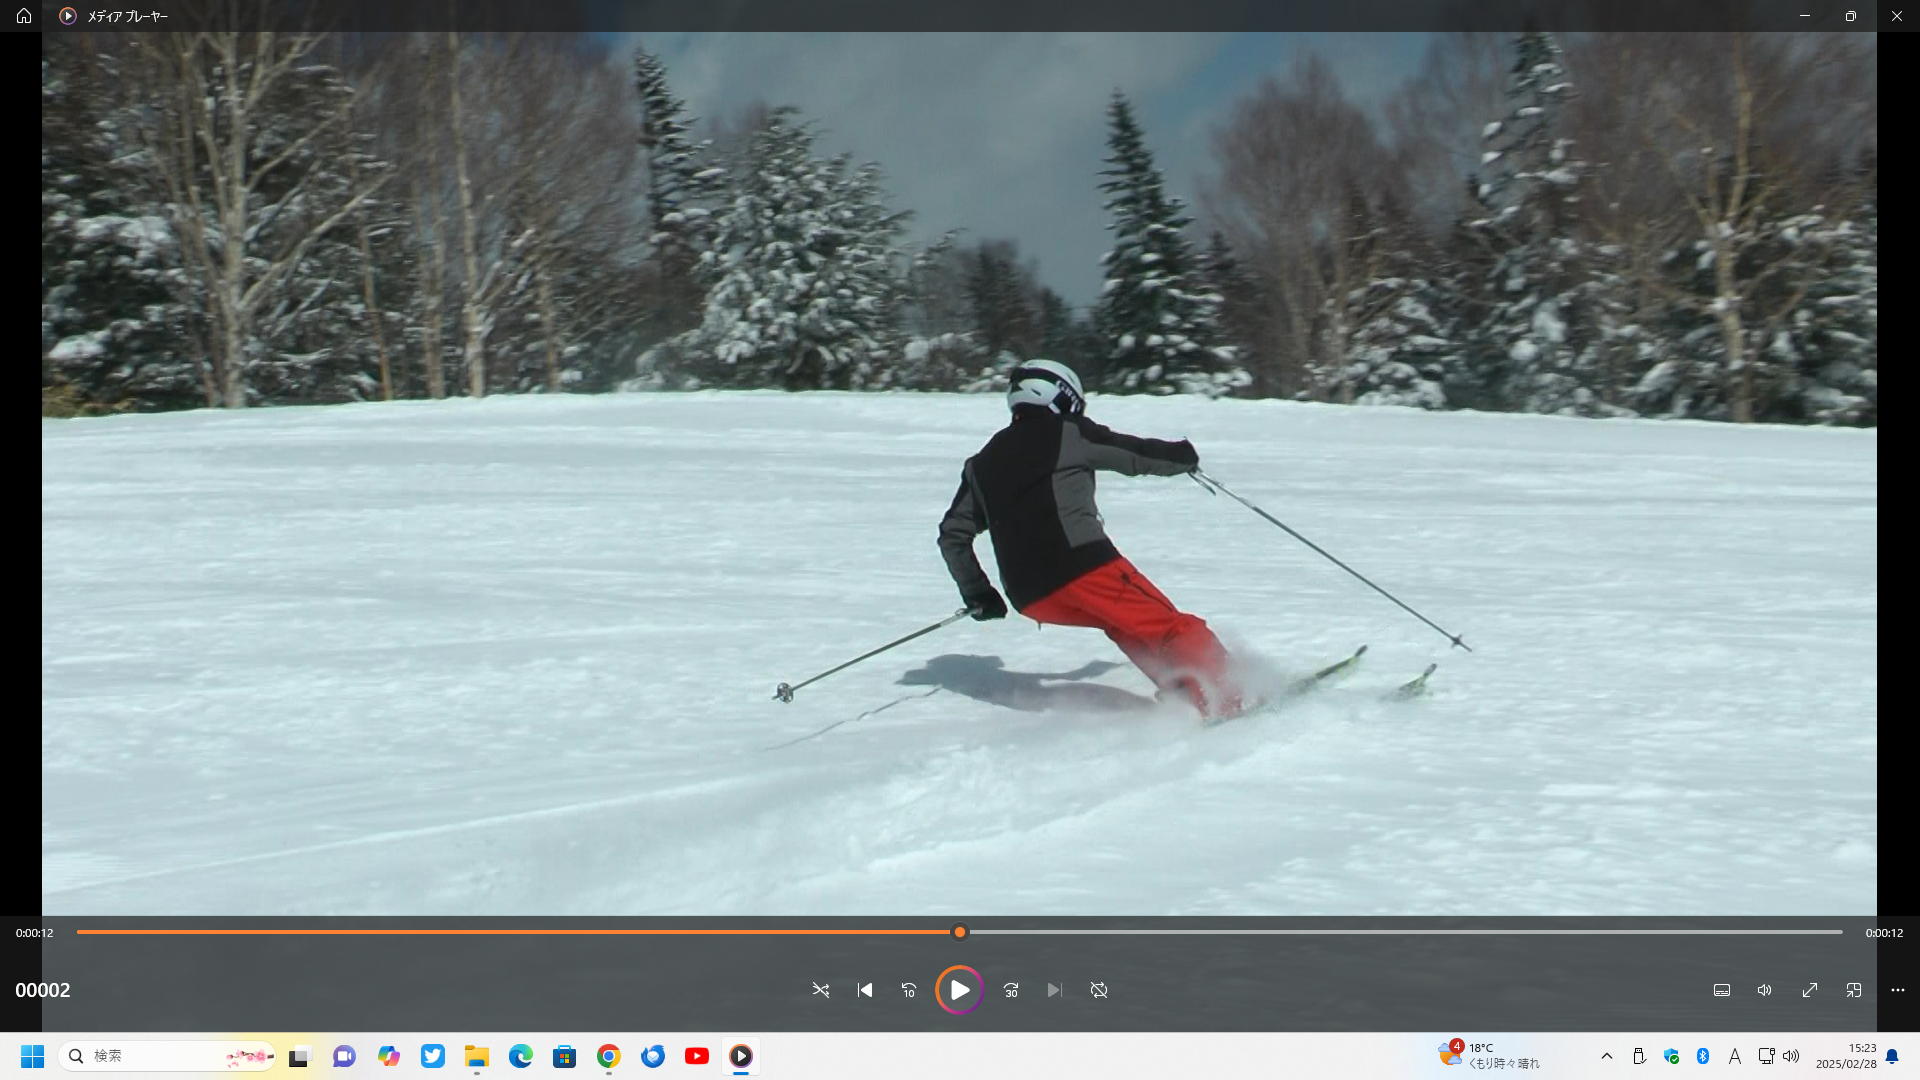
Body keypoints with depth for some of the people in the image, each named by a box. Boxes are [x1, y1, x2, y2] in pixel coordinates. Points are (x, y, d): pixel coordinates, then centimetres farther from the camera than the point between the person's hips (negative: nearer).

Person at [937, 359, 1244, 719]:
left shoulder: (982, 464, 22)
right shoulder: (1067, 433, 9)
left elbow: (953, 535, 24)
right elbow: (1137, 454, 18)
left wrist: (976, 594, 34)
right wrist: (1183, 456, 37)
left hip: (1029, 599, 5)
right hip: (1082, 566, -5)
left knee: (1122, 624, 23)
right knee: (1170, 629, -3)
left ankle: (1181, 693, 9)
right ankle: (1225, 699, -19)